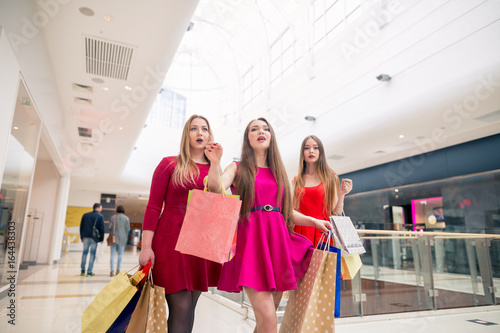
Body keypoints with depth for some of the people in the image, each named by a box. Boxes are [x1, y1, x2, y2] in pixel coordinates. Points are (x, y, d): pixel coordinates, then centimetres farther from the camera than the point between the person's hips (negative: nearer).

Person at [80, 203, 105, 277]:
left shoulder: (85, 215, 9)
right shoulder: (100, 216, -3)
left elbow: (81, 226, 10)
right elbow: (101, 228, -6)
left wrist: (81, 237, 17)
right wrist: (101, 239, 1)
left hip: (85, 237, 4)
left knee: (85, 252, 14)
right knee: (92, 254, 3)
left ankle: (83, 270, 16)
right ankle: (89, 272, 5)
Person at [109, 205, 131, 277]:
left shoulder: (113, 217, 2)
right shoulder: (126, 218, 1)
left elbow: (110, 227, -3)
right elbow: (128, 229, -2)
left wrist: (111, 235, 12)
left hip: (114, 237, 0)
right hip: (122, 238, 0)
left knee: (112, 254, 3)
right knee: (120, 254, 11)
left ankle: (112, 271, -3)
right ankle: (118, 269, 8)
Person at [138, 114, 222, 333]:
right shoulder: (169, 164, 3)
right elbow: (153, 207, -2)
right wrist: (146, 246, -9)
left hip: (202, 244, 4)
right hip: (172, 241, -3)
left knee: (189, 307, 9)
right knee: (181, 309, -7)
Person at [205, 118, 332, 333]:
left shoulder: (278, 171, 21)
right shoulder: (238, 168, 9)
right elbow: (216, 190, -10)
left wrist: (313, 222, 11)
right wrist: (215, 163, -25)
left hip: (278, 240, 5)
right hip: (251, 241, -4)